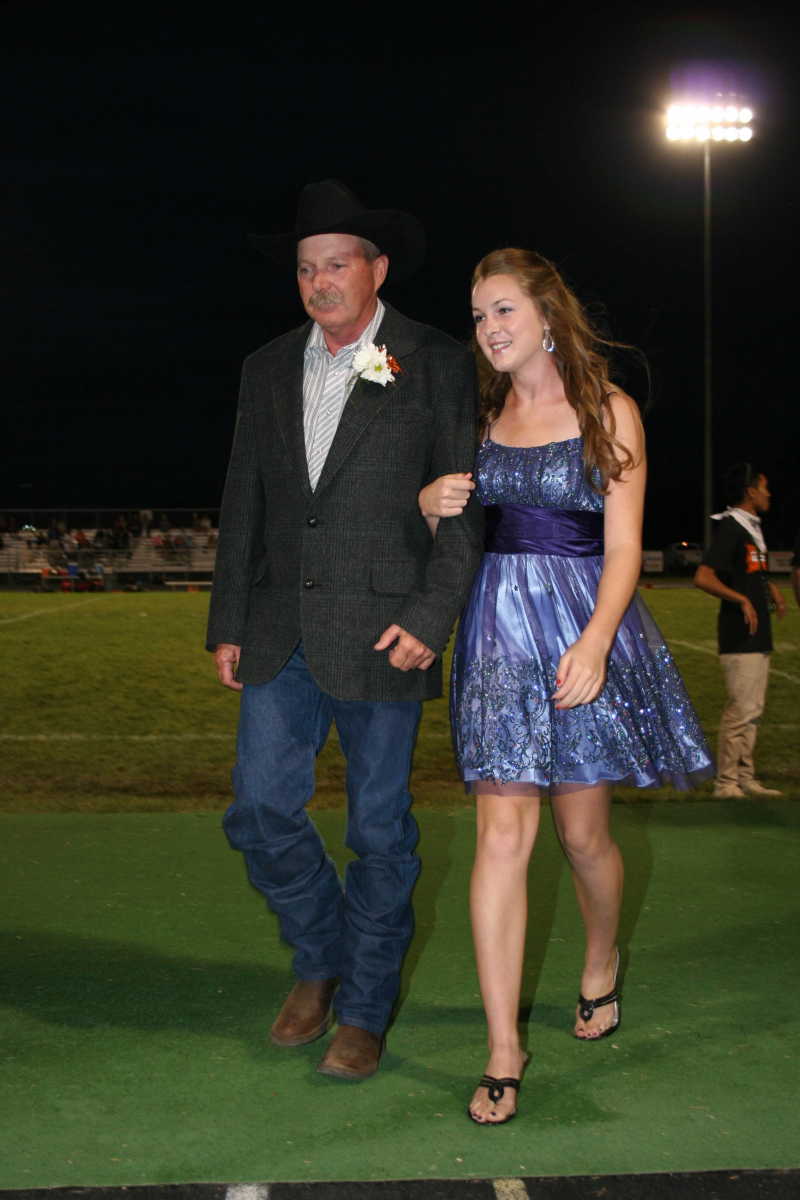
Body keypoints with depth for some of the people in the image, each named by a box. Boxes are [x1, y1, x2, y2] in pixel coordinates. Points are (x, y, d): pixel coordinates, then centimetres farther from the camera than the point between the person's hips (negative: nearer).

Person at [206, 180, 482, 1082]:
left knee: (379, 829, 4)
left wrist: (431, 617, -12)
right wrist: (227, 623, 9)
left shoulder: (434, 363, 1)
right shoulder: (268, 368, 13)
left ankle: (364, 1011, 19)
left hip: (382, 631, -4)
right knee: (259, 811, 3)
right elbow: (243, 503, 14)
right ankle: (321, 957, 28)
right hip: (281, 633, 4)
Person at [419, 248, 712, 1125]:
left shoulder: (608, 411, 0)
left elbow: (623, 545, -6)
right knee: (502, 834, -6)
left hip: (585, 623, -2)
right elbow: (444, 537, 15)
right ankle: (504, 1053, -2)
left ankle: (601, 969, 39)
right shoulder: (481, 415, 10)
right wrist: (430, 505, -8)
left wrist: (596, 640, -20)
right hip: (498, 623, 2)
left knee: (583, 831, 8)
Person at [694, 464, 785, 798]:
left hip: (759, 635, 10)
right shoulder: (730, 528, -14)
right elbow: (703, 577, -23)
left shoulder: (753, 528, 16)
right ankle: (726, 782, -2)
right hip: (740, 636, -10)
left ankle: (746, 780, 20)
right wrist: (742, 600, -24)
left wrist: (771, 590, 16)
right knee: (741, 710, -8)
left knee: (752, 710, 13)